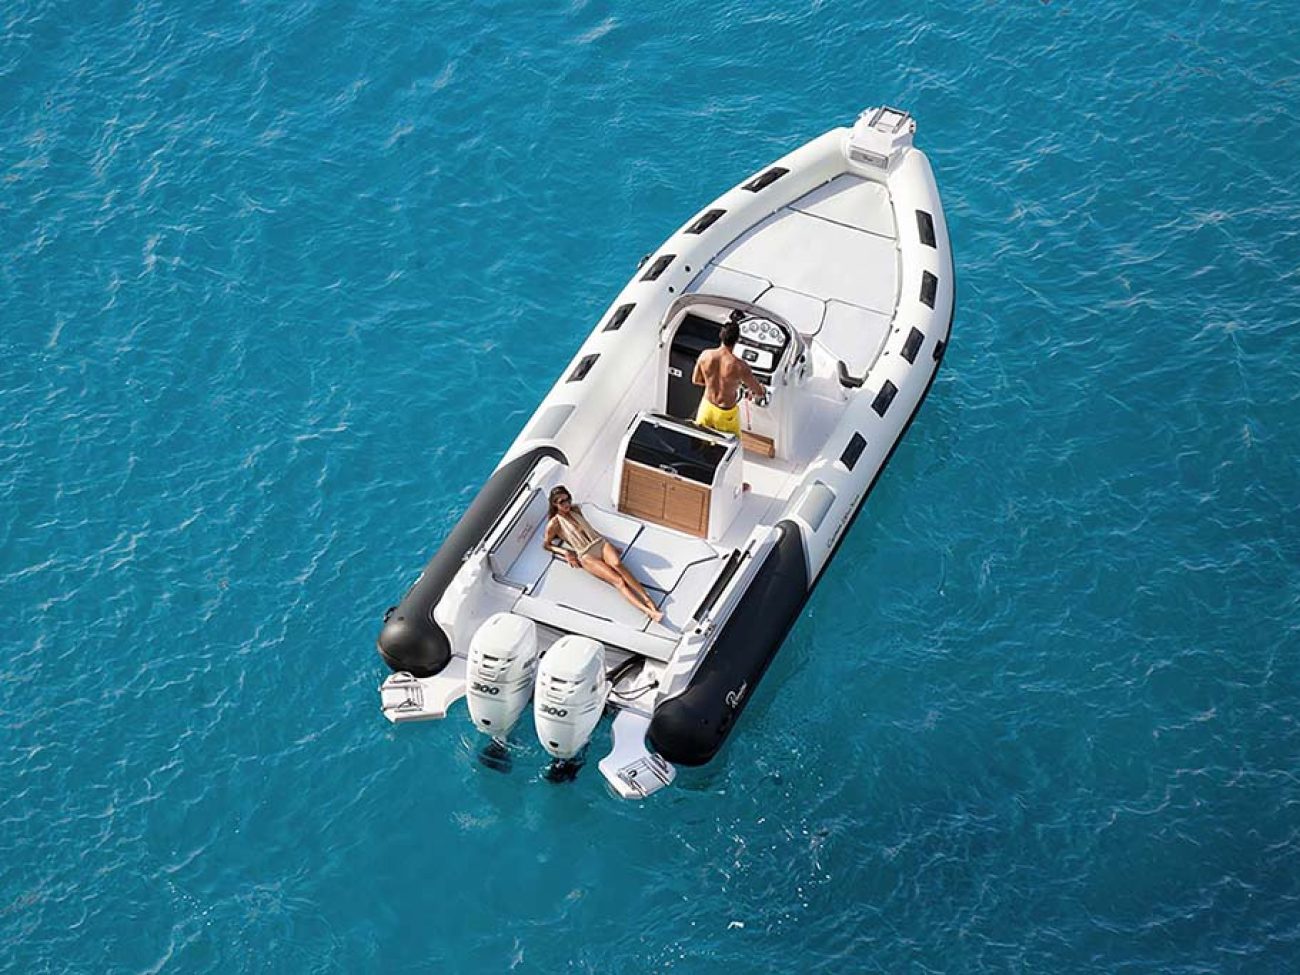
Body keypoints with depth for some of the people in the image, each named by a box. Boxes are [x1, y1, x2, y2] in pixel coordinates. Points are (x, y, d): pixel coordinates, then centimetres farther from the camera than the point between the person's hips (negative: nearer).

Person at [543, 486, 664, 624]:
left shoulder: (575, 509, 19)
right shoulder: (554, 524, 4)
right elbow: (546, 544, 12)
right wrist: (565, 552, -2)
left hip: (600, 543, 4)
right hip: (586, 555, -4)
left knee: (617, 564, -30)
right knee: (618, 580, -24)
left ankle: (647, 599, -41)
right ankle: (647, 610, -40)